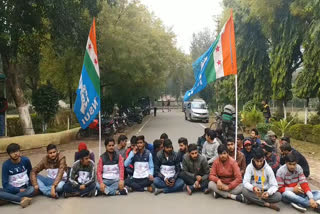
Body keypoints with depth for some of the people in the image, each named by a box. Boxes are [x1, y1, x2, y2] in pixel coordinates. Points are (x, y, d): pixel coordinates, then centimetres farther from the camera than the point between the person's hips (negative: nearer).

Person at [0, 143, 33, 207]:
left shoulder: (26, 160, -5)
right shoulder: (6, 165, -9)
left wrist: (30, 185, -4)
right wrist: (18, 190, -17)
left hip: (25, 187, 0)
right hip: (12, 189, 0)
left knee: (32, 189, -34)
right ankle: (22, 199, -35)